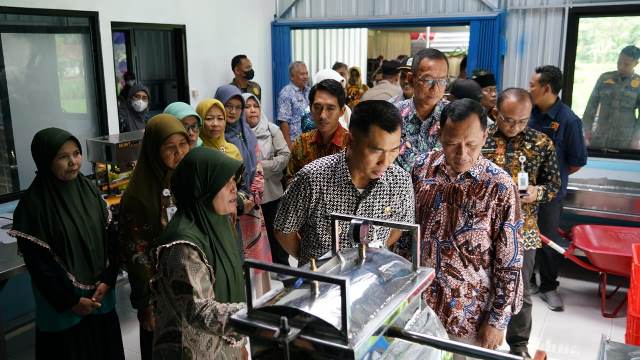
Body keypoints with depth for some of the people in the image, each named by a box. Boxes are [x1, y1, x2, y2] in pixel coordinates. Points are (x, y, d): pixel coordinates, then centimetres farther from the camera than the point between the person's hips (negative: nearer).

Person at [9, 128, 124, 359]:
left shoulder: (89, 189, -3)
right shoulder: (32, 204, -17)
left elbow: (110, 237, 1)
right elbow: (36, 262, -14)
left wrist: (107, 280, -8)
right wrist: (69, 301, -12)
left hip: (100, 292, 4)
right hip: (62, 304, -4)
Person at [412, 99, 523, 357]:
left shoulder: (500, 187, -17)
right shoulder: (423, 167, -6)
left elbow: (509, 264, -11)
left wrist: (497, 320, -9)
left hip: (470, 311, -3)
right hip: (419, 299, 3)